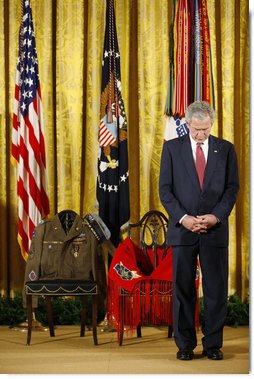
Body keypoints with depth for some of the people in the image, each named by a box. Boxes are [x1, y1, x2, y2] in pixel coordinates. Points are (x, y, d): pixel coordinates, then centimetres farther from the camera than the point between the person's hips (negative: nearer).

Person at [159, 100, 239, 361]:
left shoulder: (225, 149, 7)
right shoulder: (172, 148, 4)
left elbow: (232, 188, 4)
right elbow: (165, 189, 1)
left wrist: (216, 216, -10)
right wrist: (183, 218, -11)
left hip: (215, 229, 1)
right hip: (183, 229, -1)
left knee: (216, 289, 3)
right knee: (183, 289, 3)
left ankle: (213, 344, 13)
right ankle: (185, 344, 13)